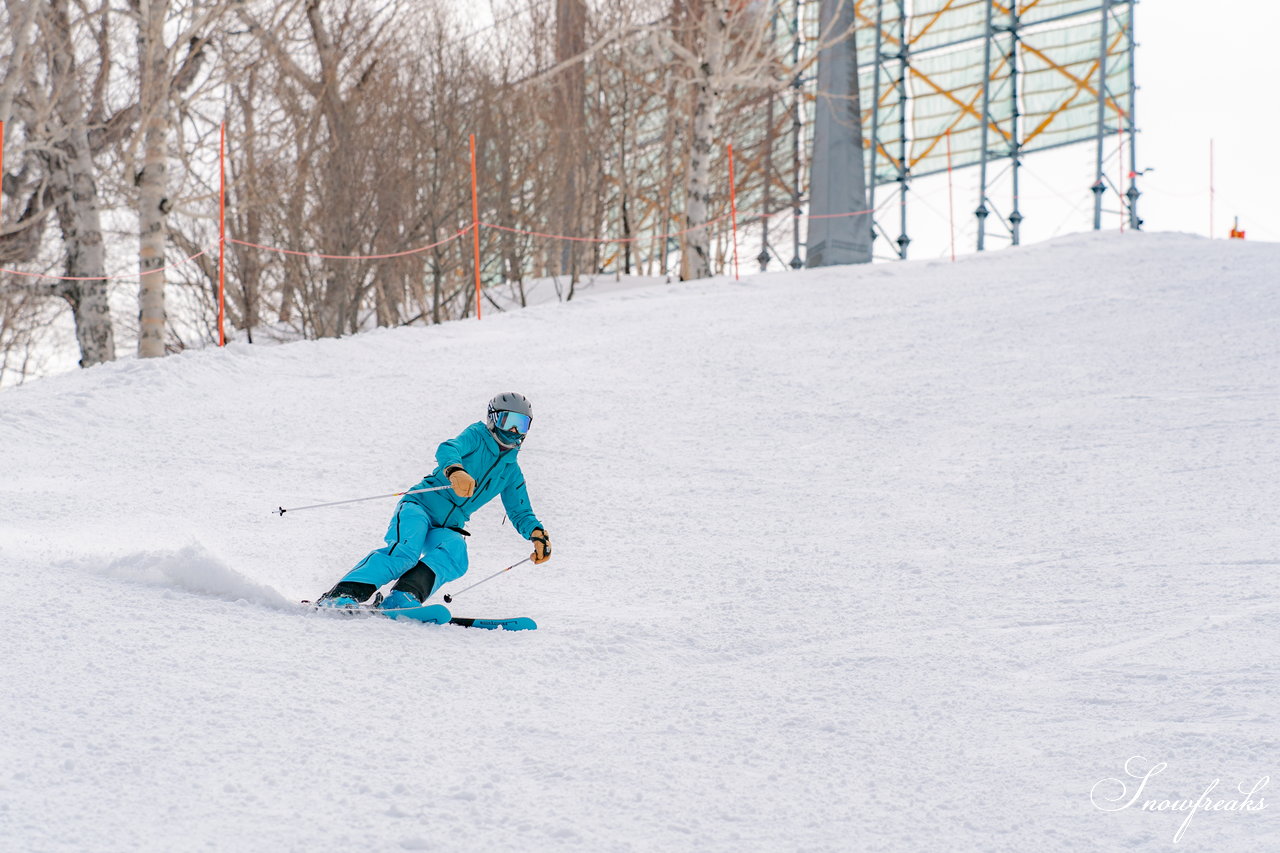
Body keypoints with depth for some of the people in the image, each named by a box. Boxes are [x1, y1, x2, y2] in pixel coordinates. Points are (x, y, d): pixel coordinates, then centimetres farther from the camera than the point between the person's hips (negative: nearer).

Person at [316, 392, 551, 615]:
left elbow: (520, 513, 26)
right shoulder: (477, 436, 1)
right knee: (405, 550, -32)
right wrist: (455, 471, -45)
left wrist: (538, 533, 3)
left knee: (455, 556, -29)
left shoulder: (511, 472, 19)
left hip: (448, 528, 5)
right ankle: (343, 595, -37)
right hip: (421, 505, -5)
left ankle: (401, 600, -44)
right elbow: (447, 450, -20)